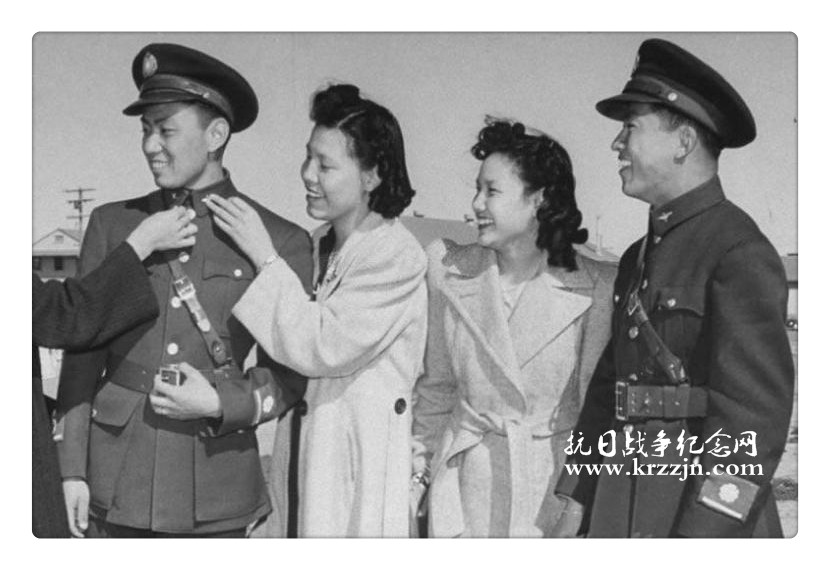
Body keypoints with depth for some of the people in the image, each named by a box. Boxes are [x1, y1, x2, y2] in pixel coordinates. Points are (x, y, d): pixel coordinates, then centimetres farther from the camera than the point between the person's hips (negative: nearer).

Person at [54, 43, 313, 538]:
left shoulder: (281, 242, 0)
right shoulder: (112, 224, 7)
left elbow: (289, 373, 3)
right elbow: (84, 353, 7)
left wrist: (221, 403, -13)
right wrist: (72, 468, 2)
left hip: (216, 488, -1)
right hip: (116, 480, 2)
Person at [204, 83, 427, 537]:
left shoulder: (399, 258, -13)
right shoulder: (320, 244, 11)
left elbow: (321, 347, -18)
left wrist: (264, 257, -14)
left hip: (361, 459, -7)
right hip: (305, 444, 7)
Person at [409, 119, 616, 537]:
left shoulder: (596, 286, -7)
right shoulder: (450, 272, 0)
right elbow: (436, 386, 9)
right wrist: (417, 468, 7)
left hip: (555, 482, -2)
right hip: (467, 483, 2)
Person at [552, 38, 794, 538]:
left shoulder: (741, 252, -12)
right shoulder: (639, 257, 13)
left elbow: (755, 413, -18)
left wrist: (702, 534, -21)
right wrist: (576, 506, 13)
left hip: (705, 515, -7)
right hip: (620, 514, 7)